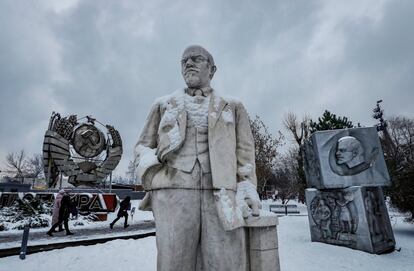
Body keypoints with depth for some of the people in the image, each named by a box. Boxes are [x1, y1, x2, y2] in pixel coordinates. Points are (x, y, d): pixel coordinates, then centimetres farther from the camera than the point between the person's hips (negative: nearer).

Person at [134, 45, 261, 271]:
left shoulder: (233, 107, 19)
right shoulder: (163, 105, 20)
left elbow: (244, 152, 11)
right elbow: (143, 148, 18)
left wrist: (245, 193, -4)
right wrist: (156, 185, -2)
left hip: (221, 195, 1)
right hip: (175, 192, 1)